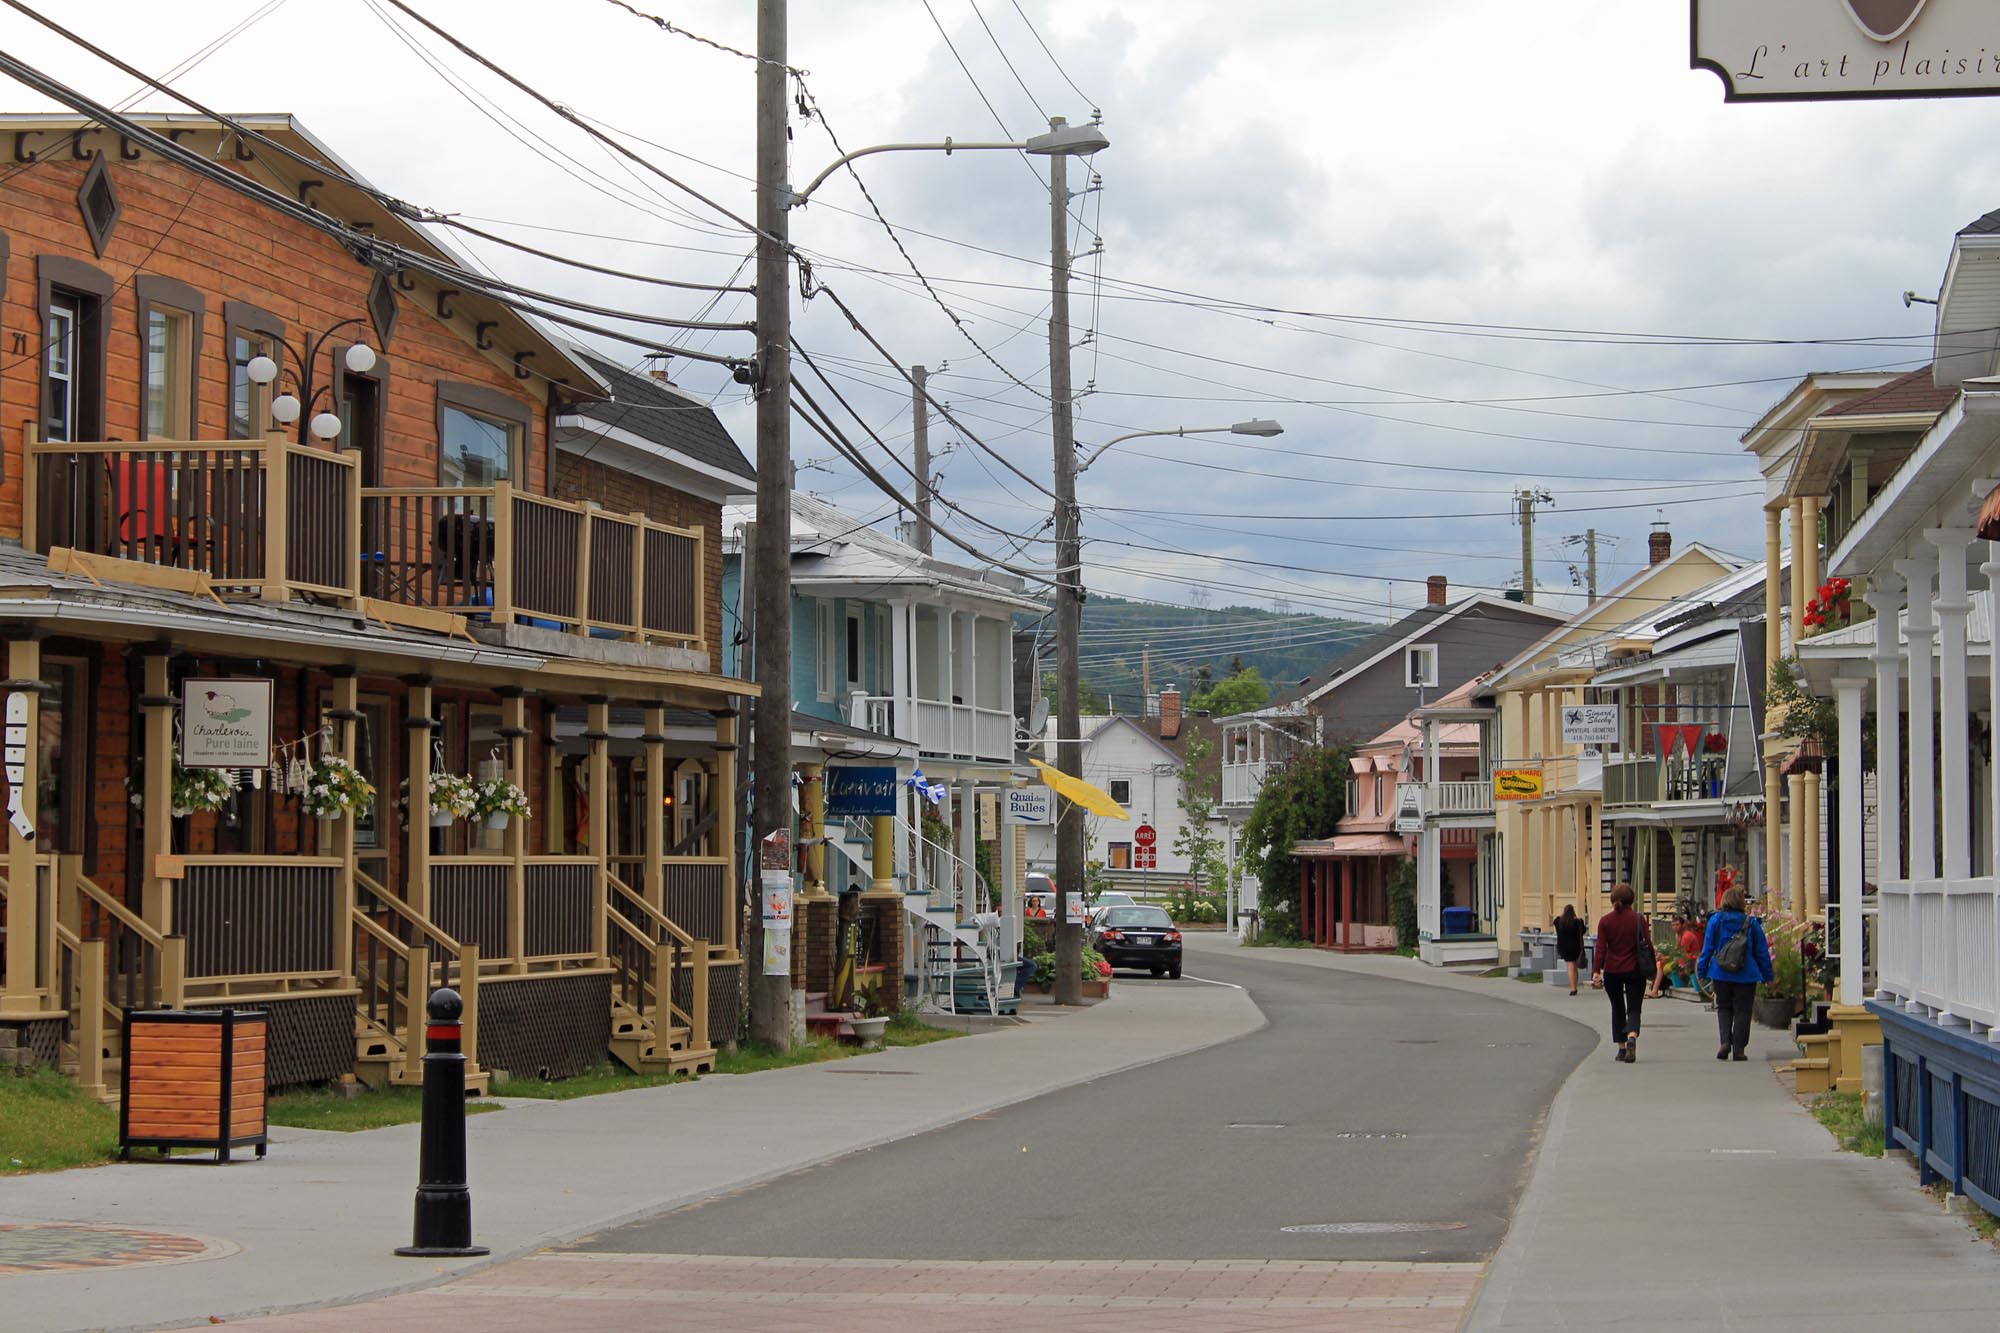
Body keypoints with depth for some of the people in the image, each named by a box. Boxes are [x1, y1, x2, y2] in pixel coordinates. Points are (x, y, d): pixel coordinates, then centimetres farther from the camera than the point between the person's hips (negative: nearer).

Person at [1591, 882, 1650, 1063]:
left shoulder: (1605, 921, -2)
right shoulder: (1638, 919, -3)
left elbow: (1601, 948, -7)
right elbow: (1647, 945, -2)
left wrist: (1596, 971, -10)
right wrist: (1651, 968, 8)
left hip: (1612, 972, 1)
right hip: (1635, 971, -1)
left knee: (1617, 1009, 16)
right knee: (1633, 1009, 1)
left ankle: (1621, 1048, 17)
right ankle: (1632, 1037, -28)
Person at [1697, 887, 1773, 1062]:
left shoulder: (1716, 921, -3)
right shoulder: (1752, 923, -2)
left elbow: (1707, 948, 0)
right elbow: (1762, 952, 4)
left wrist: (1701, 970, 7)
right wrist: (1767, 974, 12)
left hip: (1721, 973, 1)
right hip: (1746, 975, 0)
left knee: (1724, 1008, 14)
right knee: (1742, 1010, 5)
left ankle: (1725, 1041, -6)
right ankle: (1738, 1049, 3)